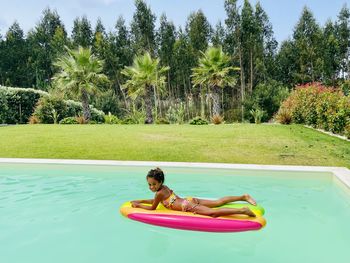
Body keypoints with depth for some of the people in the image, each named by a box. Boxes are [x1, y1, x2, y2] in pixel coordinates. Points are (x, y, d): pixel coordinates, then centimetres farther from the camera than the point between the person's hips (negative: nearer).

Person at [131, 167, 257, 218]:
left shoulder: (160, 193, -11)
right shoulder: (164, 187, 15)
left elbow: (152, 208, 0)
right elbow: (155, 200, 31)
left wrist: (138, 205, 10)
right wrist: (141, 201, 29)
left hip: (188, 206, -9)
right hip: (190, 200, 9)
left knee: (213, 213, -22)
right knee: (218, 202, 13)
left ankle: (243, 210, -32)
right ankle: (243, 196, 13)